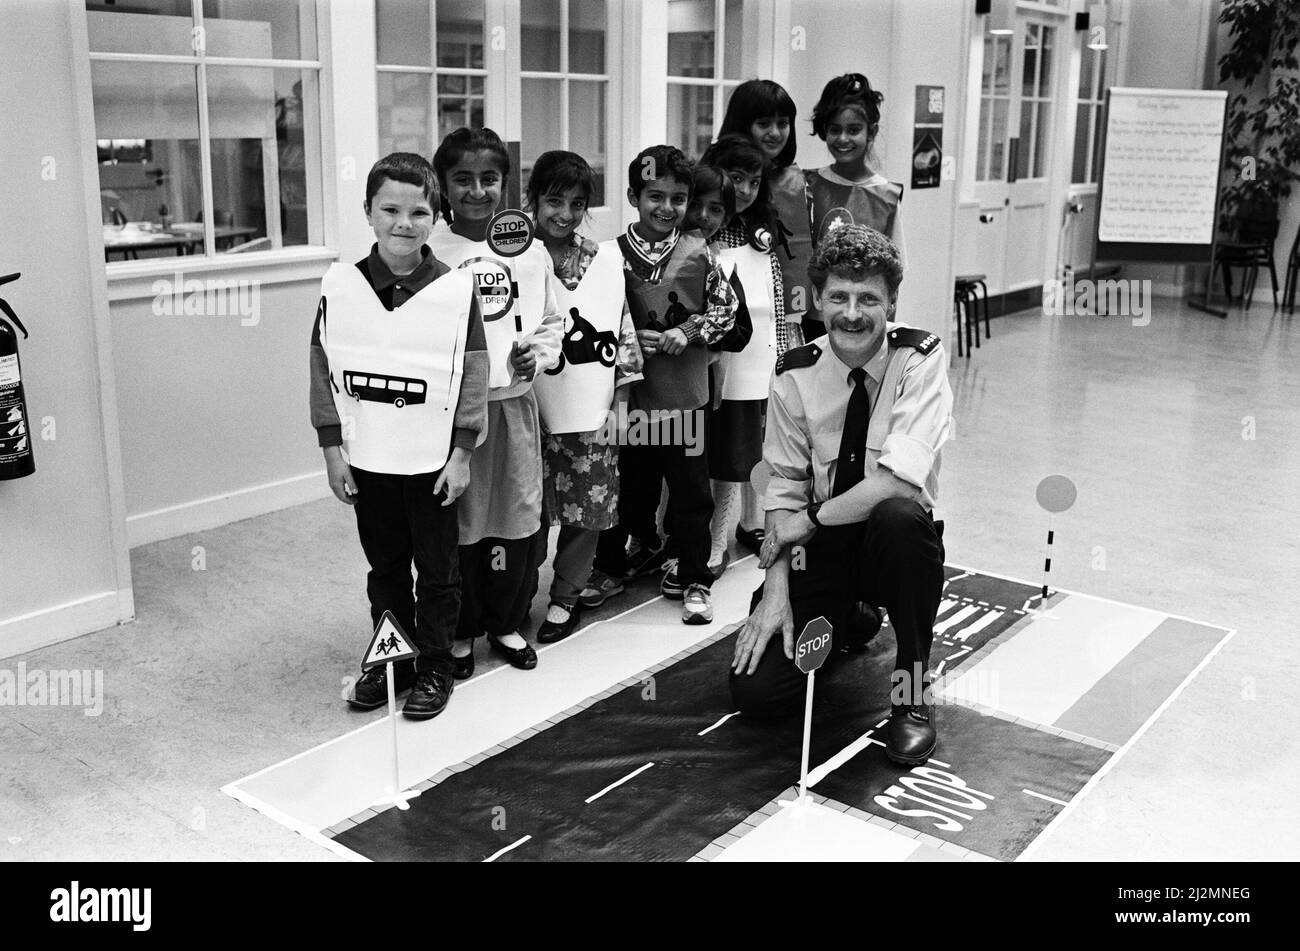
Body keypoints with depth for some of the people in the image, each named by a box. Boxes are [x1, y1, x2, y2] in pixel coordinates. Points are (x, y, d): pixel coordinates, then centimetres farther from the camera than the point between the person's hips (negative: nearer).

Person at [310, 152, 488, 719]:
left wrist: (462, 454, -8)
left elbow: (473, 375, -6)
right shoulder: (340, 286, -3)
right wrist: (332, 449, -1)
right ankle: (392, 661, 32)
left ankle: (434, 667, 25)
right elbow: (323, 372, 2)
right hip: (367, 460, 3)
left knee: (437, 569, 10)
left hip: (433, 461, -2)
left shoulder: (455, 290, -8)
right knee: (384, 566, 16)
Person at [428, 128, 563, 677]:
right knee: (457, 521, 6)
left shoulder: (530, 251, 6)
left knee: (518, 517, 10)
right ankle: (460, 631, 24)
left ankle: (507, 623, 29)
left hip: (514, 401, 3)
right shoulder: (428, 252, -5)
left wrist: (538, 356, -4)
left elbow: (551, 322, 15)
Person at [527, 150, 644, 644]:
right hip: (534, 413, -3)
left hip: (593, 414, 3)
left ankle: (565, 597, 27)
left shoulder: (607, 257, 5)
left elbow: (623, 329, 10)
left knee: (588, 514, 9)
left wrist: (620, 401, 7)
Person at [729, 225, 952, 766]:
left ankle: (911, 692, -16)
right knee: (755, 689, -11)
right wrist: (776, 590, -14)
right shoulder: (794, 373, -5)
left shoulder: (920, 359, -15)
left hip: (895, 539, -2)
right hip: (819, 547, 3)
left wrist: (809, 519, -22)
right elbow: (784, 490, -4)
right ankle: (850, 622, 23)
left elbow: (898, 480, -27)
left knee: (897, 516, -39)